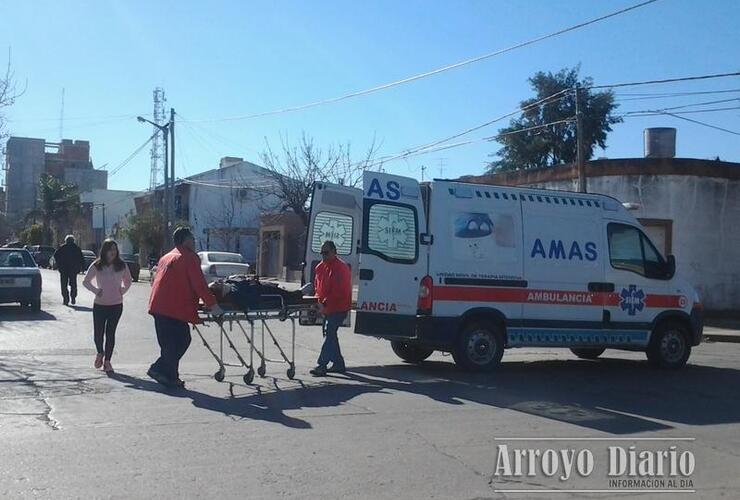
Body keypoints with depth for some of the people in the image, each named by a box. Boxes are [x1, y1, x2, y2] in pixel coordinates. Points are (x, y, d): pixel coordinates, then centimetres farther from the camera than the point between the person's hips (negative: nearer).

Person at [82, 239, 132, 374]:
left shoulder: (122, 266, -1)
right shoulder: (96, 266, -4)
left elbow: (128, 281, 15)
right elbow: (85, 281, 8)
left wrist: (122, 291, 1)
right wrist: (96, 290, -5)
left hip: (116, 305, 0)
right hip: (99, 304, 0)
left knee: (110, 333, 1)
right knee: (98, 333, 2)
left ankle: (107, 360, 11)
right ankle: (100, 353, 31)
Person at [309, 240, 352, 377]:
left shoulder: (340, 267, -15)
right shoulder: (321, 267, 12)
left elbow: (338, 291, -22)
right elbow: (317, 286, 18)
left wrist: (325, 304, -22)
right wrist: (319, 302, 2)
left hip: (338, 308, -9)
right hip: (327, 308, 9)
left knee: (329, 335, -14)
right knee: (330, 335, 14)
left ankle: (322, 366, -17)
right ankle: (338, 364, 23)